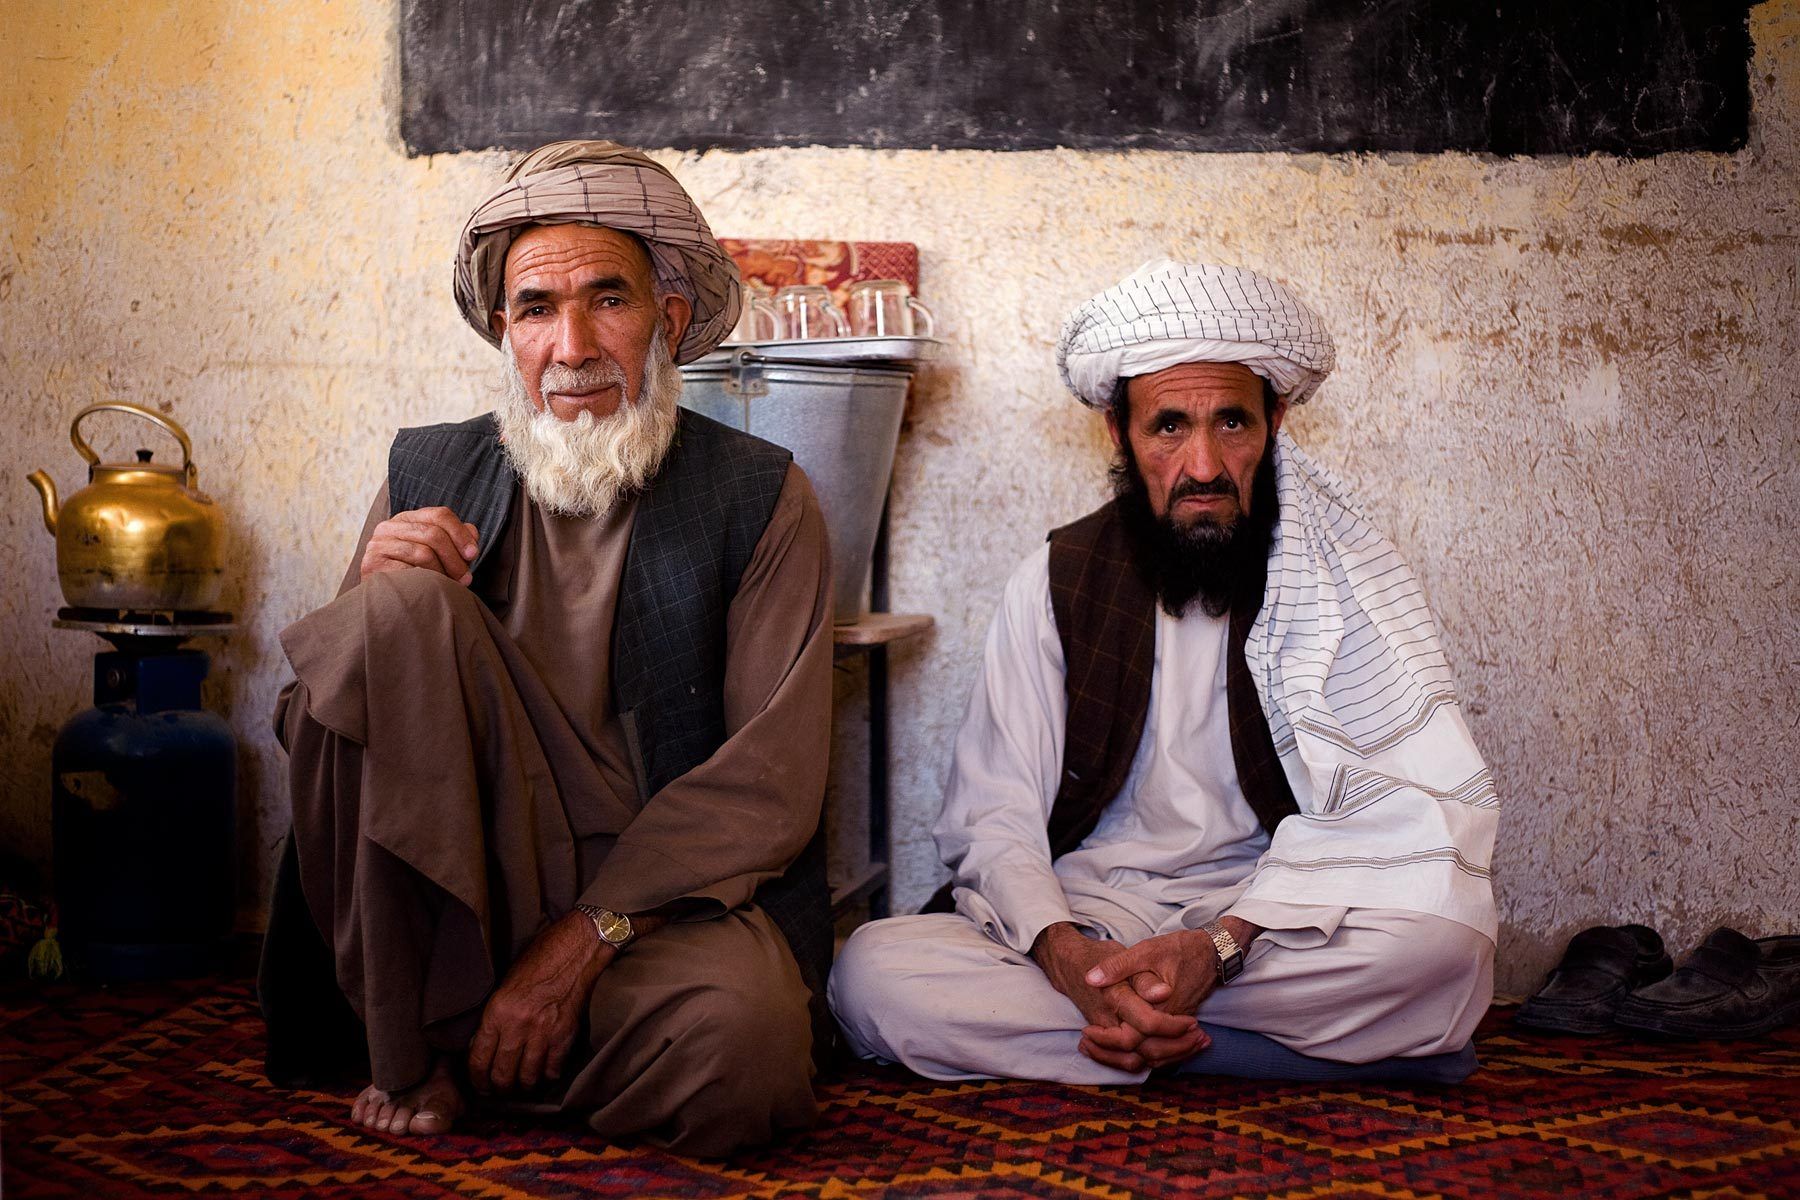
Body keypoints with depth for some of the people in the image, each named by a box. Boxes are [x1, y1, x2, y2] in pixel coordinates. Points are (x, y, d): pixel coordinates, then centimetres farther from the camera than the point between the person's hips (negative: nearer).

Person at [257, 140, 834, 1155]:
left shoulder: (763, 501, 0)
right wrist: (373, 598, -11)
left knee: (733, 1036, -36)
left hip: (670, 895, -2)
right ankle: (415, 1050, -14)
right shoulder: (428, 480, 8)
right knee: (403, 606, -22)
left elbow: (772, 785, -7)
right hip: (457, 882, 2)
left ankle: (482, 1059, -3)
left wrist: (582, 939, -16)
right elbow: (310, 728, 11)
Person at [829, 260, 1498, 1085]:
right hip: (1090, 913, 2)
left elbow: (1384, 811, -11)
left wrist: (1223, 946, -28)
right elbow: (994, 819, -1)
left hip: (1273, 921, -1)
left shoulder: (1345, 579, 0)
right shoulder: (1055, 584, 4)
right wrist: (1064, 954, -24)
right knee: (872, 974, -27)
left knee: (1447, 939, -34)